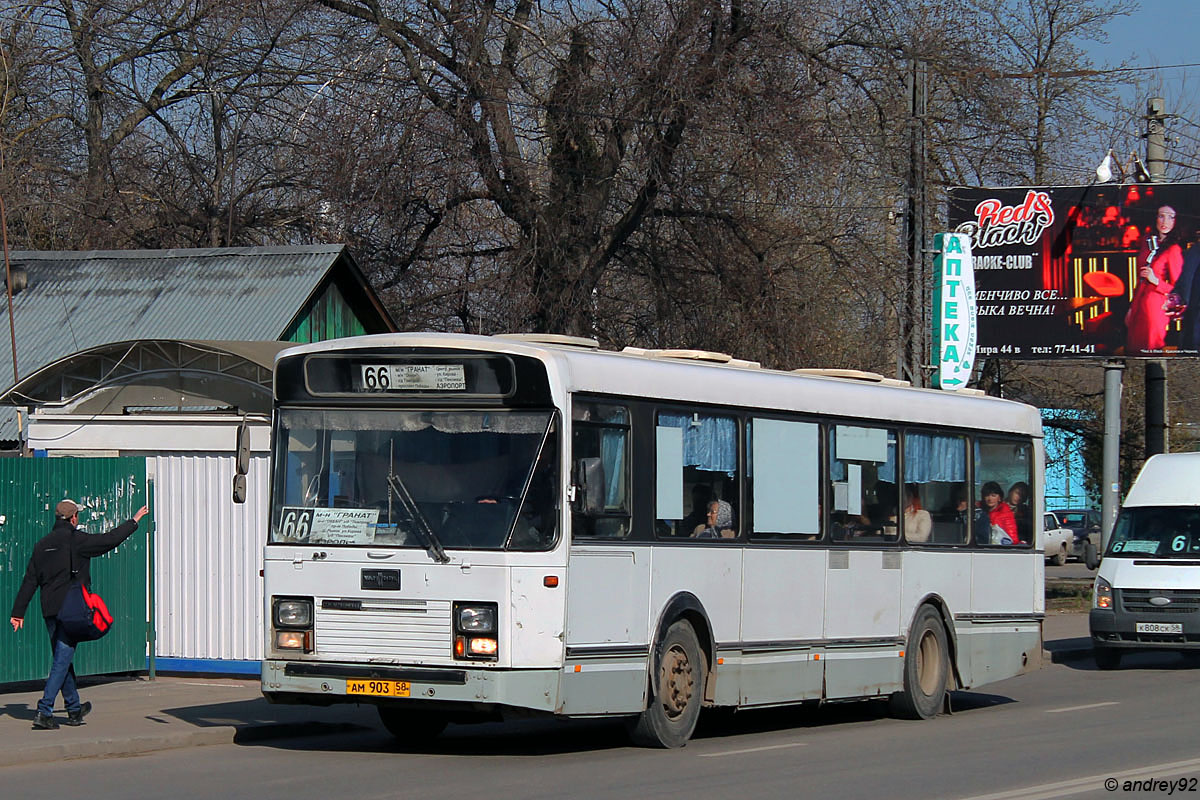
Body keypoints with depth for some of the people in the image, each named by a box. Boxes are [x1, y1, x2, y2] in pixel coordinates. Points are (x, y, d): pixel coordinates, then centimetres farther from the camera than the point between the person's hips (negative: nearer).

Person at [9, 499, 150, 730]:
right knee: (61, 661, -7)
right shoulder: (76, 540, -9)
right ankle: (44, 712, -16)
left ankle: (74, 710, 28)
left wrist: (18, 612, 11)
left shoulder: (42, 544, 11)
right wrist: (134, 521, 11)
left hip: (50, 610, 7)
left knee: (61, 659, 16)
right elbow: (110, 540, -4)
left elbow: (30, 581, 10)